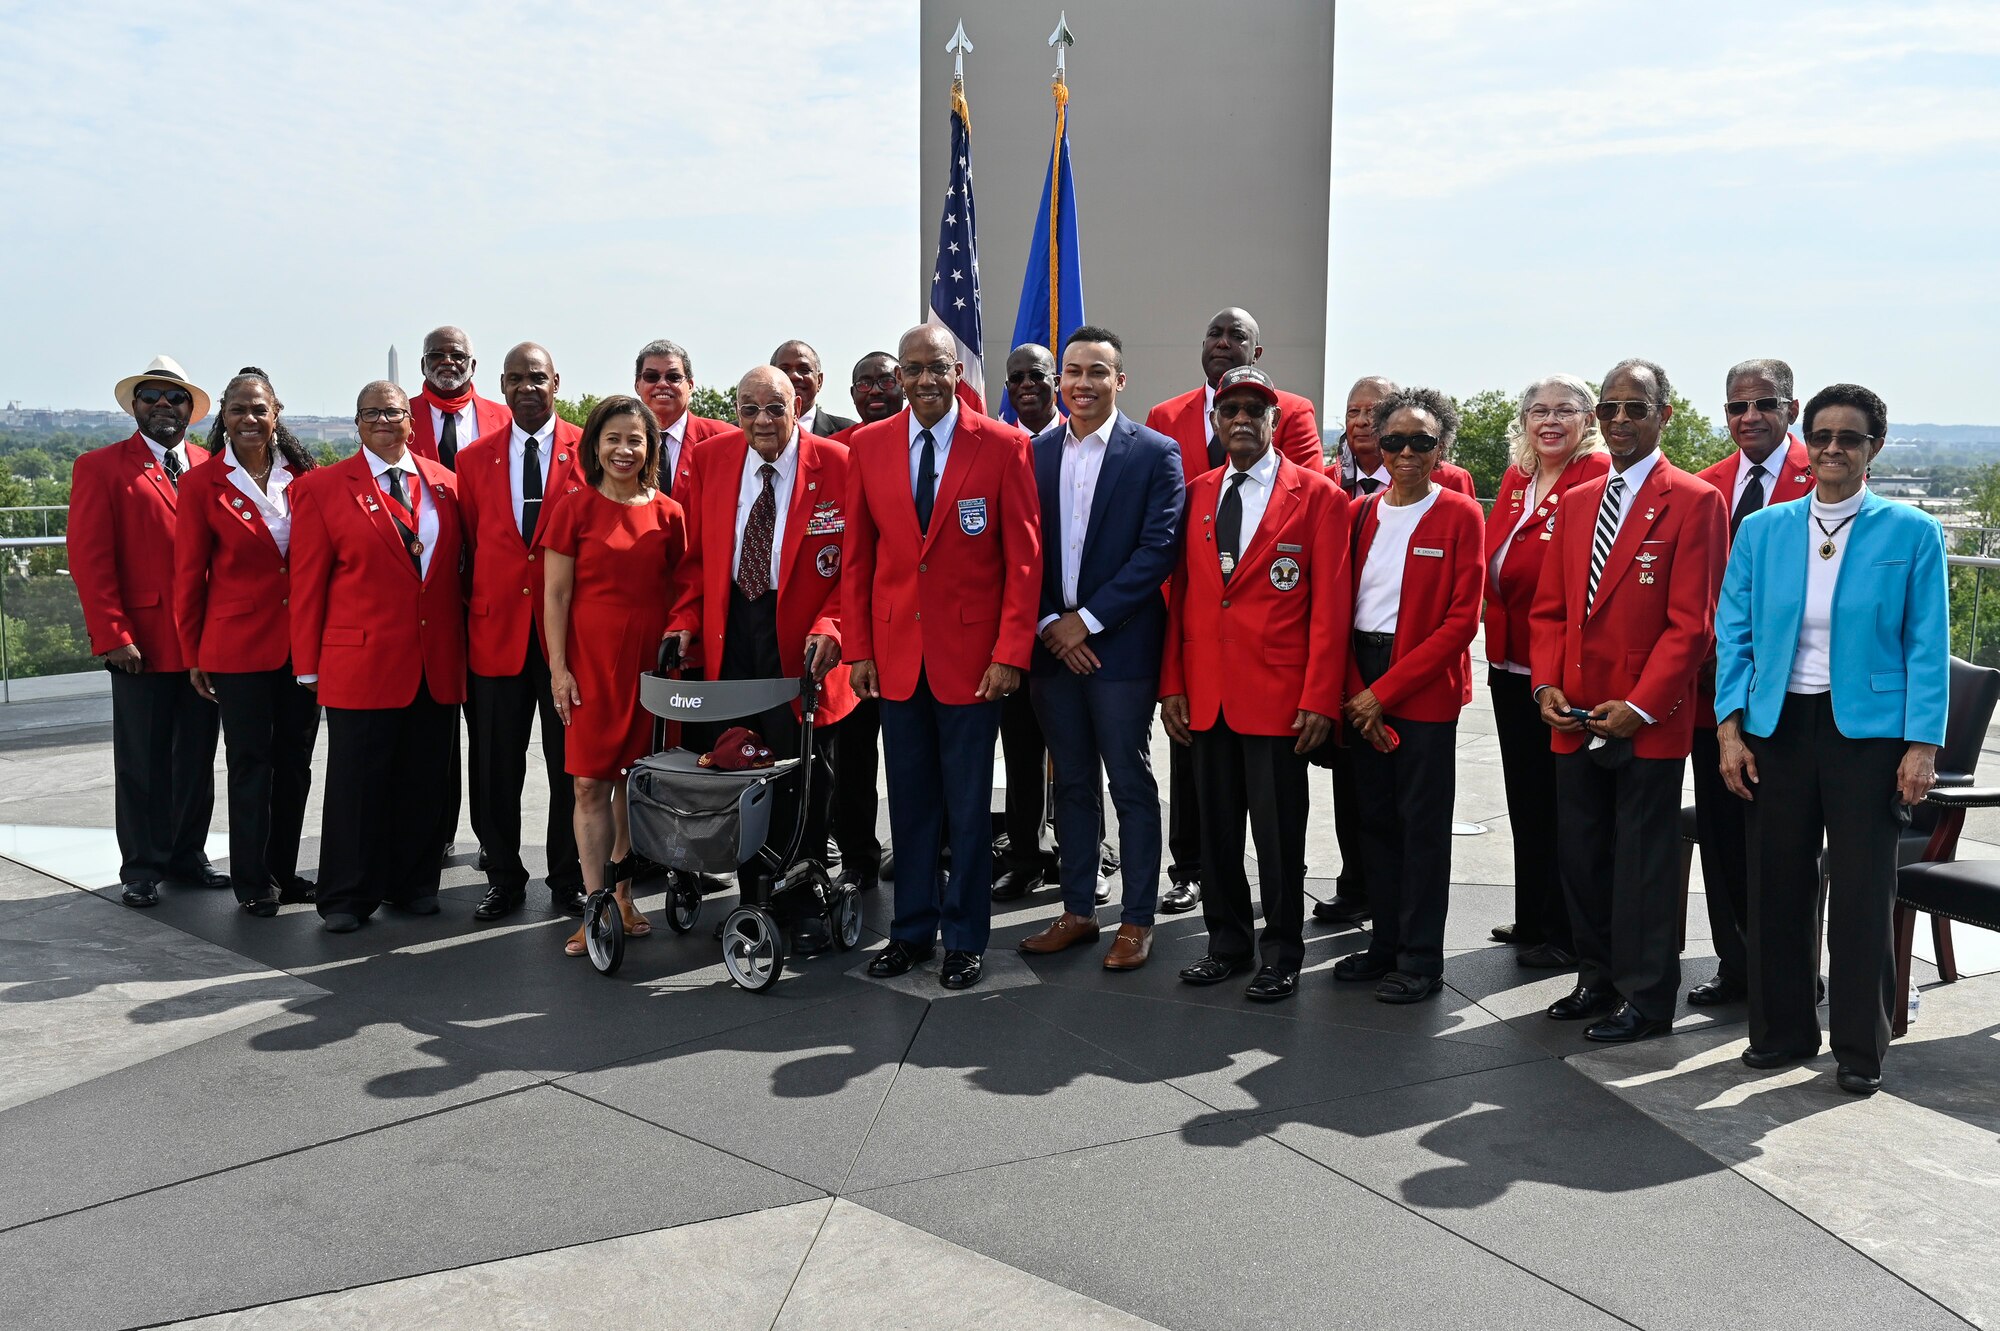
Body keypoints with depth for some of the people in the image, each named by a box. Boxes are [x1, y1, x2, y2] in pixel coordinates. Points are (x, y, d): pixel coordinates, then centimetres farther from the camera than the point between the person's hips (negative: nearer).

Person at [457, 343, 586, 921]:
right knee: (496, 769, 7)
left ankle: (569, 880, 19)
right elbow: (467, 547, 11)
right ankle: (504, 879, 21)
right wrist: (471, 614, 4)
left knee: (572, 765, 6)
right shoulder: (474, 459, 8)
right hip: (496, 631, 2)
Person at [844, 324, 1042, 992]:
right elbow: (857, 557, 8)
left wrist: (1010, 655, -11)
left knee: (969, 804, 5)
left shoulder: (1004, 446, -4)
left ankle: (965, 937, 19)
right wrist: (858, 650, 3)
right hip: (896, 652, 3)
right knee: (910, 799, 11)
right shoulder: (867, 446, 5)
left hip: (971, 653, -3)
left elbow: (1024, 558, -5)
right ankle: (912, 929, 24)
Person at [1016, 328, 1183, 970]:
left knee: (1131, 786, 4)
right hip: (1052, 645, 4)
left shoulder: (1156, 453, -4)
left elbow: (1159, 550, -11)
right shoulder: (1035, 453, 9)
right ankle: (1078, 911, 24)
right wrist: (1047, 624, -6)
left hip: (1120, 646, -4)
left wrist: (1086, 621, -14)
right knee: (1072, 784, 13)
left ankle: (1137, 921, 14)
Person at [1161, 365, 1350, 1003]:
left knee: (1278, 830, 3)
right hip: (1205, 694, 4)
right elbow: (1180, 594, 11)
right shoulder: (1196, 495, 11)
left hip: (1278, 693, -4)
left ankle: (1282, 953, 17)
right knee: (1216, 824, 12)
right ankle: (1227, 939, 27)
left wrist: (1320, 699, -12)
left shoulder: (1318, 496, -2)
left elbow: (1330, 603, -6)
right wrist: (1171, 683, 3)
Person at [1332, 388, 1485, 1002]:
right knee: (1375, 816, 10)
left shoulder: (1460, 515, -4)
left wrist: (1385, 691, -13)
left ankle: (1422, 959, 11)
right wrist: (1354, 688, -4)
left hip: (1425, 687, -5)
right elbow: (1343, 604, 10)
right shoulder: (1361, 512, 11)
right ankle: (1387, 941, 23)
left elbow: (1462, 620, -9)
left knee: (1423, 822, 1)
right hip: (1363, 687, 5)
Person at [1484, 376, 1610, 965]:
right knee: (1526, 798, 17)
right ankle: (1531, 921, 31)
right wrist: (1497, 644, 11)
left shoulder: (1599, 477, -11)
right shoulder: (1515, 480, 12)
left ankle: (1566, 934, 16)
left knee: (1563, 804, 3)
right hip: (1511, 667, 8)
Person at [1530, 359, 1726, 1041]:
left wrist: (1638, 706, -17)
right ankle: (1598, 978, 27)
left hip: (1649, 721, -6)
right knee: (1580, 852, 12)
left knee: (1644, 862, 3)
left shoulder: (1694, 502, -5)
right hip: (1574, 717, 6)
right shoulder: (1576, 503, 14)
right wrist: (1547, 685, -1)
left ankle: (1647, 998, 15)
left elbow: (1691, 622, -11)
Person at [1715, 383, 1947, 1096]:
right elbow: (1734, 635, 5)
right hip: (1778, 728, 2)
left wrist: (1923, 744, -9)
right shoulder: (1761, 530, 6)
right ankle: (1782, 1030, 23)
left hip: (1868, 731, -2)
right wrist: (1730, 729, -3)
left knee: (1862, 891, 4)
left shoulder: (1912, 533, 0)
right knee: (1777, 885, 8)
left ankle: (1860, 1049, 18)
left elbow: (1927, 648, -2)